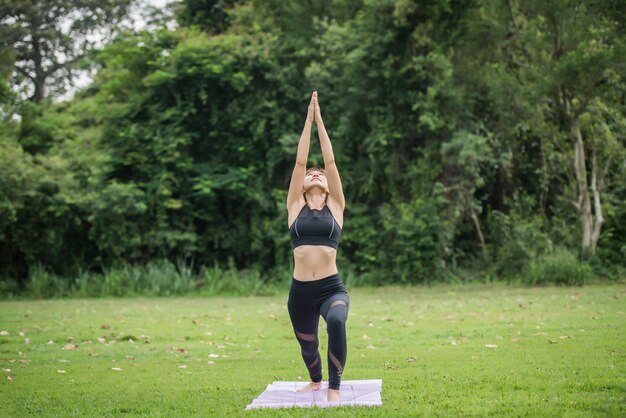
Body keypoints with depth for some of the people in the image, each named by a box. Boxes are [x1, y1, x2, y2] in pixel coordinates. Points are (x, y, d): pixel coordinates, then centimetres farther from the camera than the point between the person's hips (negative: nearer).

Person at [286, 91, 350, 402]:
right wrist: (307, 121, 8)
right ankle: (315, 381, 52)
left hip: (331, 288, -2)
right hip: (300, 290, 3)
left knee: (336, 322, -33)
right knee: (307, 344, 18)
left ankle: (334, 388, -19)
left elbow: (330, 161, 4)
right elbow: (300, 162, 4)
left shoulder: (335, 206, 6)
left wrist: (320, 121, 8)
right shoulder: (295, 207, 8)